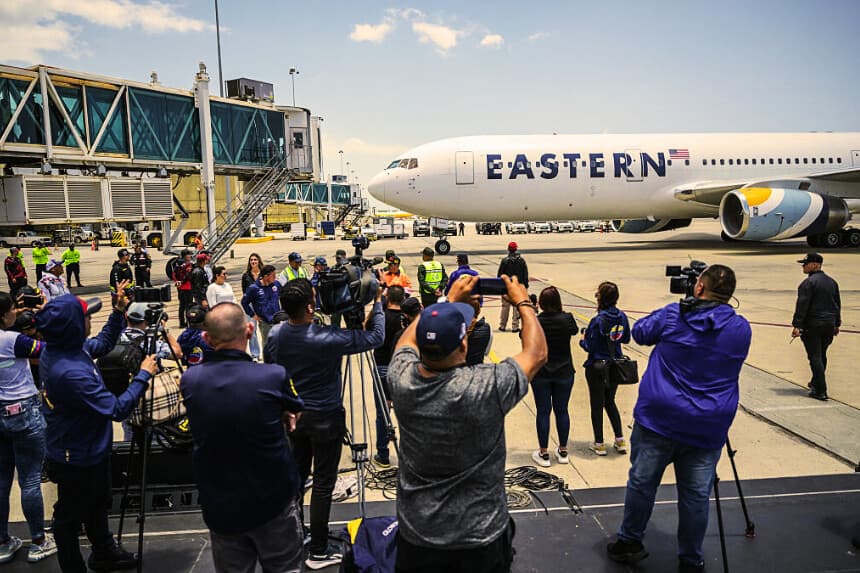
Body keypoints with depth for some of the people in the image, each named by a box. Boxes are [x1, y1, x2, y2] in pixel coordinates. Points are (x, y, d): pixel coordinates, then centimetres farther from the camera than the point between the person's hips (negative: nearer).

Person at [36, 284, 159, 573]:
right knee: (70, 517, 14)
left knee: (98, 505, 27)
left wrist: (118, 312, 1)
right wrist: (143, 374, -21)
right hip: (77, 459, -9)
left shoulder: (58, 348, -8)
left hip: (91, 449, 9)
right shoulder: (71, 372, -37)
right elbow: (118, 408, -31)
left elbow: (102, 345, 12)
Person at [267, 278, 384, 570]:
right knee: (323, 483, 5)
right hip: (325, 418, -6)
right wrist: (377, 301, -4)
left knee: (295, 477, 19)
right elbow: (376, 336, -16)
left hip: (292, 415, 6)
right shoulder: (326, 339, -26)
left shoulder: (275, 336, -7)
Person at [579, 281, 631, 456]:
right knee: (610, 402, 23)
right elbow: (626, 338, 9)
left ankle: (599, 444, 19)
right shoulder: (622, 317, -4)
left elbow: (589, 346, -19)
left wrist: (583, 339, 0)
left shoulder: (598, 320, -23)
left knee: (597, 405, 9)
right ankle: (620, 441, 23)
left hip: (597, 367, -6)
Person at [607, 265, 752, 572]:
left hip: (658, 419, -1)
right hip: (709, 428, 2)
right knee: (696, 495, 10)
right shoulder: (741, 329, 1)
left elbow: (640, 332, 11)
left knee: (642, 482, 11)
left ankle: (629, 543, 26)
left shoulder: (671, 315, -5)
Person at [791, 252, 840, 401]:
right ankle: (816, 383, 35)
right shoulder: (832, 282, 12)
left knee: (815, 357, -4)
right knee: (822, 356, 20)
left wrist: (796, 325, -18)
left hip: (812, 326, -8)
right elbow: (838, 304, 19)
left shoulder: (808, 282, -15)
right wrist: (837, 324, 27)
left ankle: (820, 391, -6)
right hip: (829, 325, 8)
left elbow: (802, 305, -19)